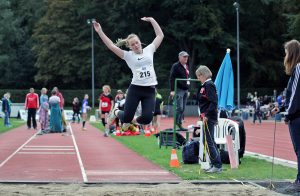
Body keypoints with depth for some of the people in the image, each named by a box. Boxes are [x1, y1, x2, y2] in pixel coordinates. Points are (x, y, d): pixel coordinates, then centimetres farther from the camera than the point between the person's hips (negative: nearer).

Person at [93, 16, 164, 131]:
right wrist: (100, 31, -9)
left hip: (150, 90, 2)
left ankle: (131, 122, 24)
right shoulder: (128, 55, 4)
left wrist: (152, 20, 14)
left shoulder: (149, 50, 11)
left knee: (147, 118, -10)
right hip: (135, 89, -2)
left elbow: (160, 36, 17)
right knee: (126, 118, -4)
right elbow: (111, 46, -2)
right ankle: (116, 112, 34)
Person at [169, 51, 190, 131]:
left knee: (183, 109, 7)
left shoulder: (186, 67, 19)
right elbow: (172, 78, -12)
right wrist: (172, 90, -19)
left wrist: (188, 90, 21)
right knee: (179, 108, -12)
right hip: (179, 89, -8)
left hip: (185, 90, 8)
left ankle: (179, 124, 11)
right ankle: (177, 124, -8)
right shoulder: (176, 66, -7)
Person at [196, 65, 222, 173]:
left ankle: (217, 165, -6)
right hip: (207, 117, 10)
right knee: (210, 141, 13)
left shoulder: (209, 85, -14)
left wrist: (206, 115, -22)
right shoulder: (205, 85, 16)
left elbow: (213, 102, -22)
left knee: (209, 141, -8)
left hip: (209, 118, -10)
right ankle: (215, 165, 19)